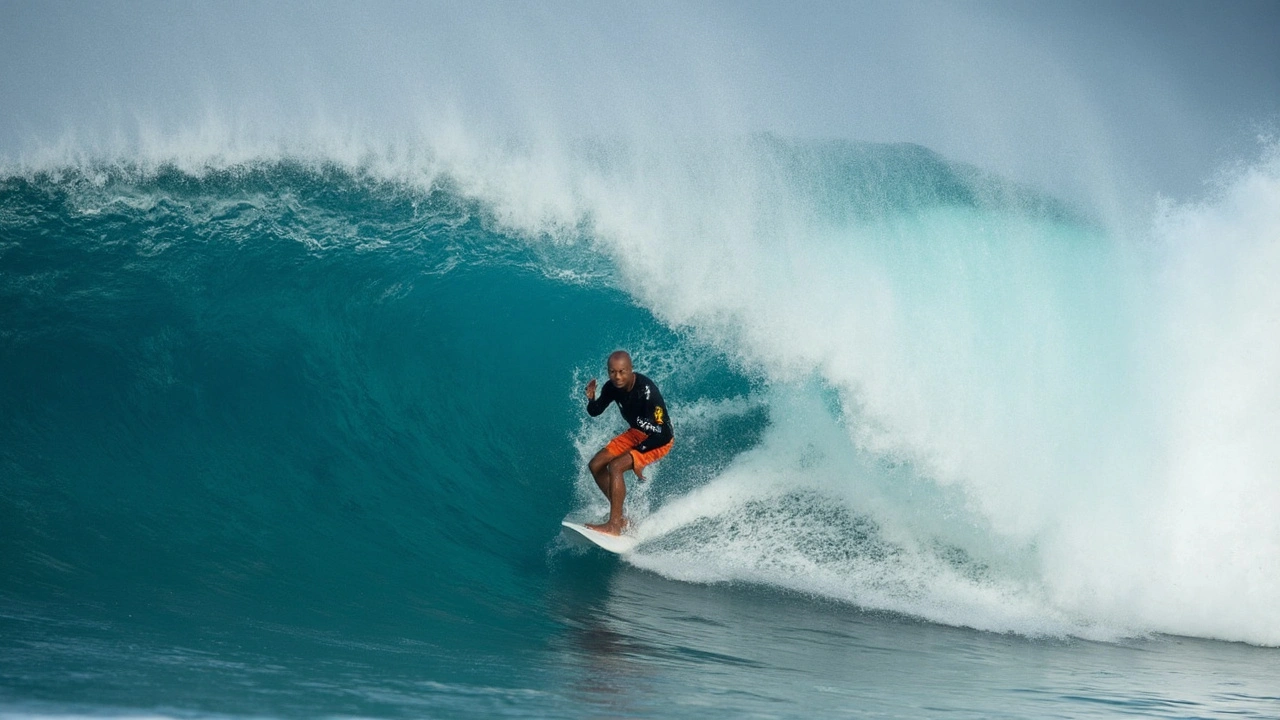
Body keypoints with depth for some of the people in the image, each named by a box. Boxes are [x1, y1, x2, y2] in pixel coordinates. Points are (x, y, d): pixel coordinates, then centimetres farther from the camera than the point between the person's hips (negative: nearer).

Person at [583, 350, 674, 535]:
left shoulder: (646, 391, -31)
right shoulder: (613, 387, -10)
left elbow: (663, 434, -29)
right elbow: (594, 412, 5)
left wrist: (638, 451, -20)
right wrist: (591, 399, -18)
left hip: (659, 440, -8)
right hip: (636, 433, 8)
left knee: (615, 466, -26)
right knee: (595, 465, 3)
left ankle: (614, 525, -22)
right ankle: (619, 515, 11)